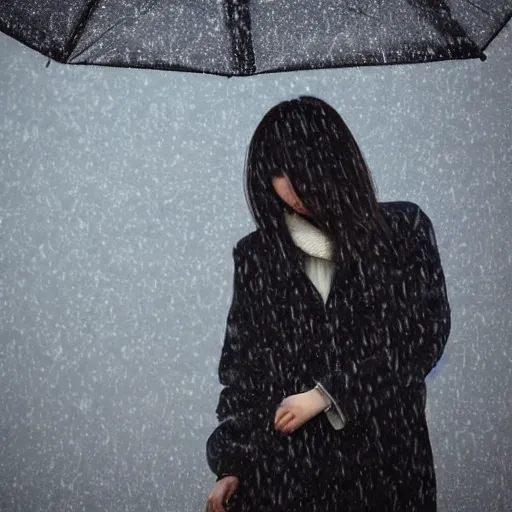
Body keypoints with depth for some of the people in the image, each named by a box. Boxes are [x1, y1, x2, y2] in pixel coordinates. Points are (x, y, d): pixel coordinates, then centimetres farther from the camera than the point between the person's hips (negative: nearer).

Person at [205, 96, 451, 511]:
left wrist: (327, 395, -11)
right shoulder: (257, 254, 4)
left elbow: (426, 334, -6)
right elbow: (241, 363, 6)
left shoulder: (404, 230, -1)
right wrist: (231, 462, 2)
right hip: (280, 462, 1)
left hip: (384, 454, -1)